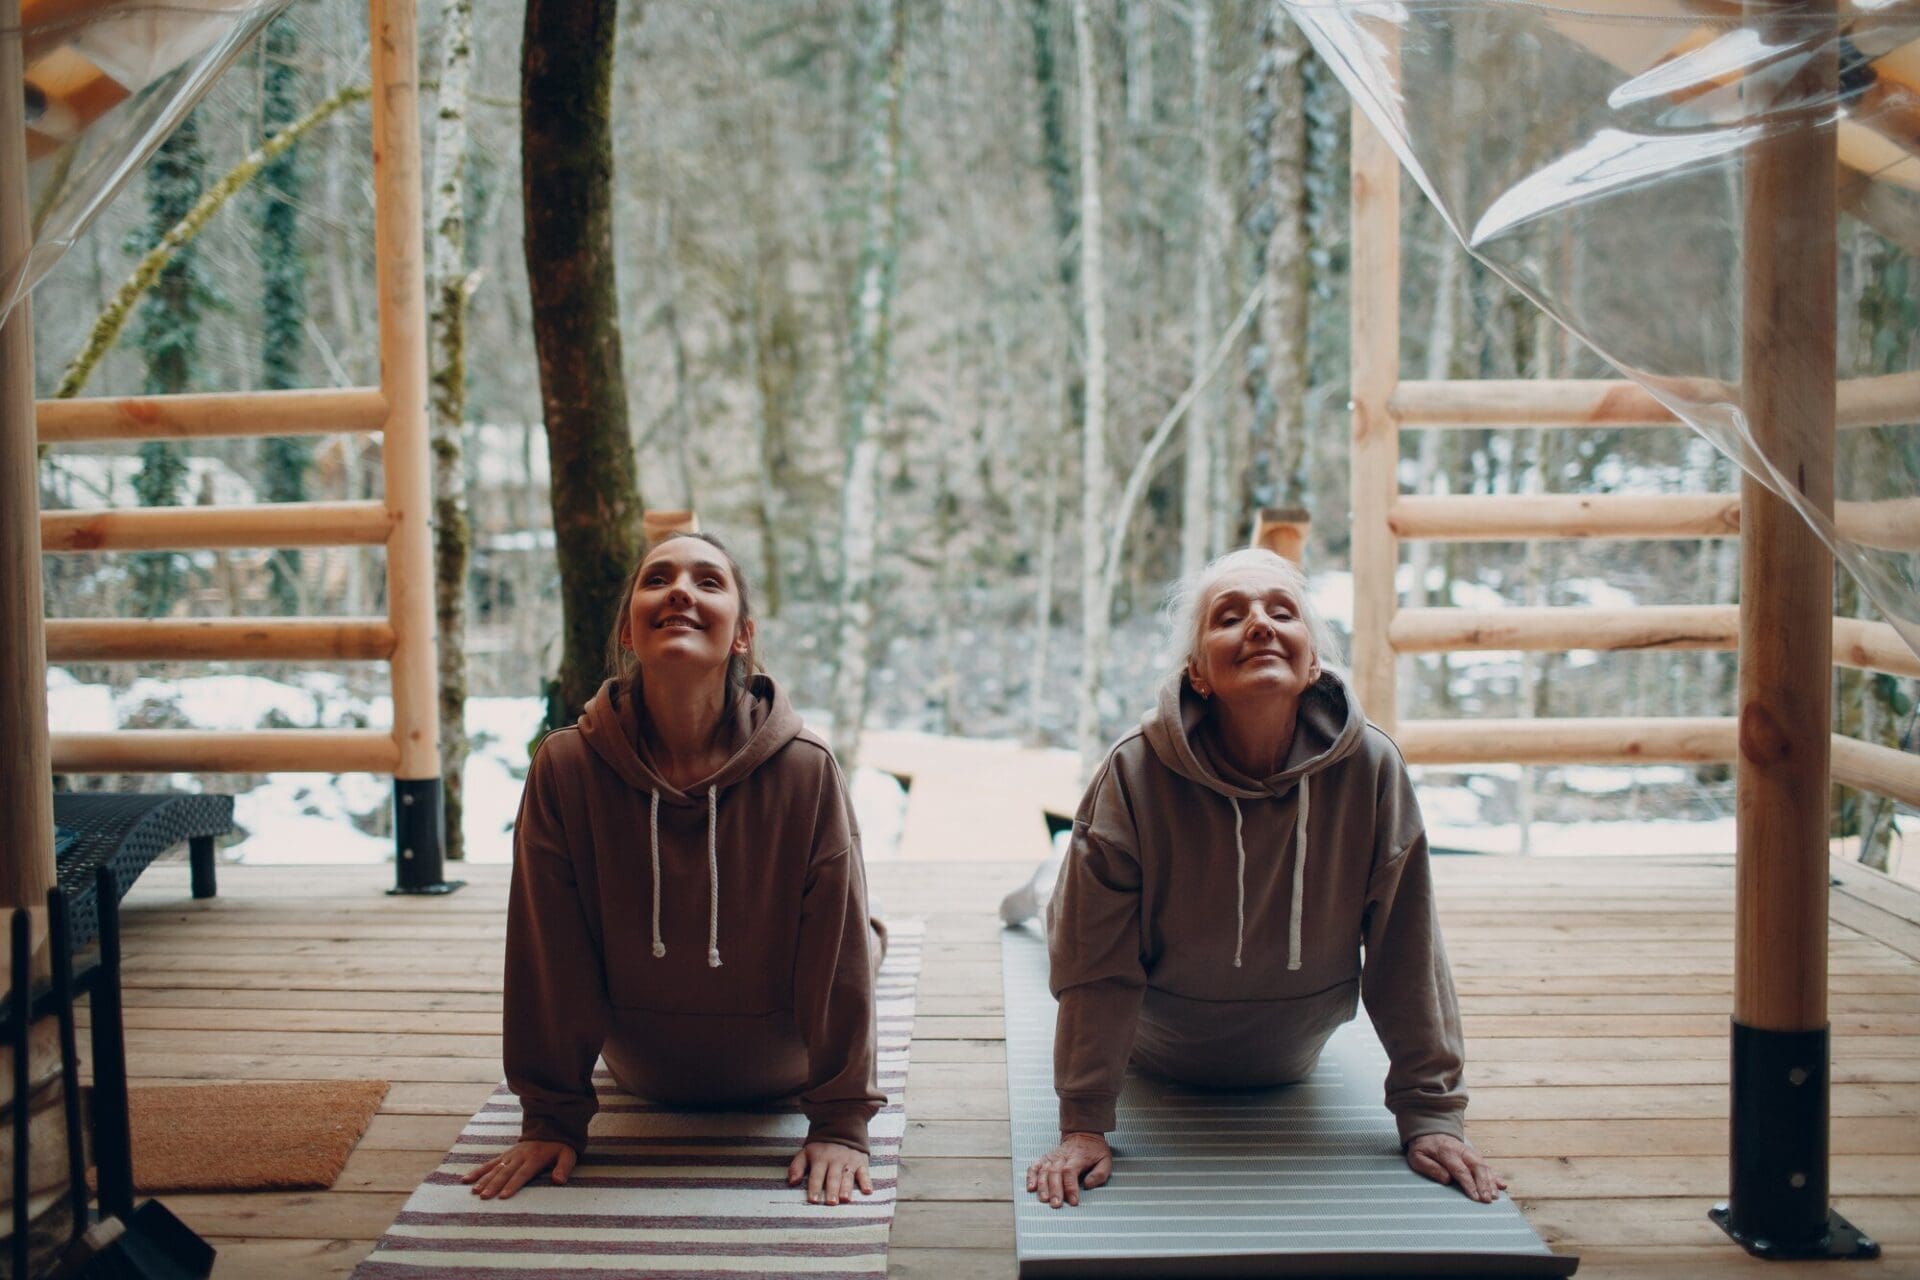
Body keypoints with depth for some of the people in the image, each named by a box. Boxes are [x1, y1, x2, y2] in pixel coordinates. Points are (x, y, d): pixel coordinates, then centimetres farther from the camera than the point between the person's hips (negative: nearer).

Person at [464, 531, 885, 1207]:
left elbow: (836, 954, -25)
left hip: (780, 1072, -1)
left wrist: (841, 1125, -22)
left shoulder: (805, 770, -31)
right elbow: (548, 953, -21)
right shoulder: (565, 768, -28)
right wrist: (551, 1118, -16)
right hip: (644, 1081, 1)